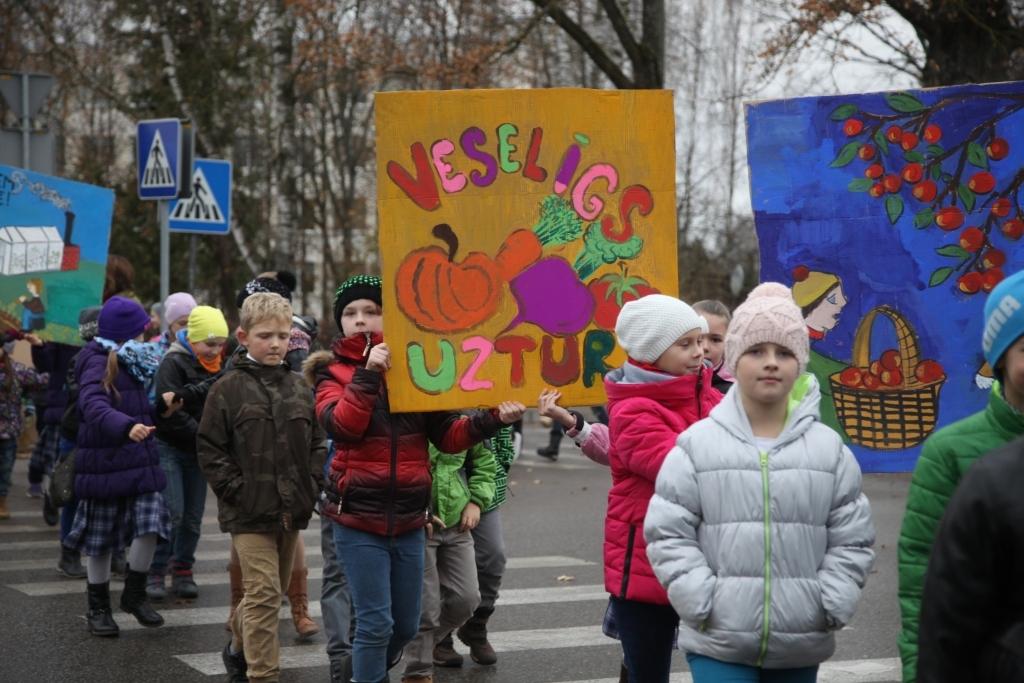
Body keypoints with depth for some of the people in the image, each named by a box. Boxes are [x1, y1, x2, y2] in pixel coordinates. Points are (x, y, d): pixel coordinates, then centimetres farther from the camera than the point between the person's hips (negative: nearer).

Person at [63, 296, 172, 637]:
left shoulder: (132, 363, 12)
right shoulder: (98, 363, -14)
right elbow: (94, 405, -33)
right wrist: (126, 427, -47)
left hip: (141, 461, 7)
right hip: (105, 464, -7)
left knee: (150, 527, -5)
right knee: (101, 540, 6)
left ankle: (135, 595, 15)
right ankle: (98, 608, 20)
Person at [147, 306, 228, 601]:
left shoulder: (215, 367, 9)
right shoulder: (173, 363, -13)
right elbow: (170, 411, -20)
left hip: (197, 451, 6)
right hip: (169, 447, -6)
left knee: (194, 516, 7)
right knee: (172, 513, -11)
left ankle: (182, 572, 17)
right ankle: (155, 573, -1)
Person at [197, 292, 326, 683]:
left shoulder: (299, 388, 8)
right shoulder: (229, 389, -5)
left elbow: (317, 443, 14)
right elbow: (209, 448, -5)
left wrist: (312, 486, 2)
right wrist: (236, 490, -11)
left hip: (292, 510, 5)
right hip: (249, 512, -5)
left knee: (271, 592, 18)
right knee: (264, 592, -11)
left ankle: (240, 647, 42)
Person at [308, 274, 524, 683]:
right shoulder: (334, 372, 0)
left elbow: (447, 436, 4)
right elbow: (342, 425, -19)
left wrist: (493, 420, -9)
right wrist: (367, 373, -23)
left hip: (408, 519, 3)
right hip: (358, 516, -3)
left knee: (406, 626, 13)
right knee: (376, 623, -8)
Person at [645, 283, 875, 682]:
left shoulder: (829, 449, 3)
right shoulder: (697, 444, -3)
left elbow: (852, 540, 5)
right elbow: (668, 535, -3)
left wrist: (830, 607, -5)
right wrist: (702, 603, -12)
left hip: (800, 642, 3)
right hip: (718, 640, -3)